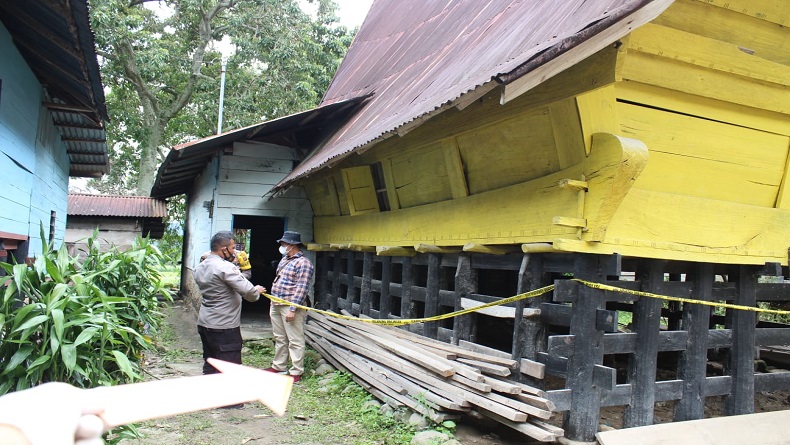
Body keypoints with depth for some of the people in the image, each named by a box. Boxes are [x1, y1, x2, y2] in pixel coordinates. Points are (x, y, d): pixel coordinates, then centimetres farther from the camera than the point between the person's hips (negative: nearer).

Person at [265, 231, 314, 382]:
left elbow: (301, 289, -20)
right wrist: (273, 304, 21)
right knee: (279, 338, 18)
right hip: (276, 305, 10)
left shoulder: (303, 263, -15)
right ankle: (279, 366, 30)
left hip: (291, 306, -9)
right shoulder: (285, 259, 15)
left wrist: (292, 310, -23)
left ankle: (296, 372, 4)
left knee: (295, 340, -3)